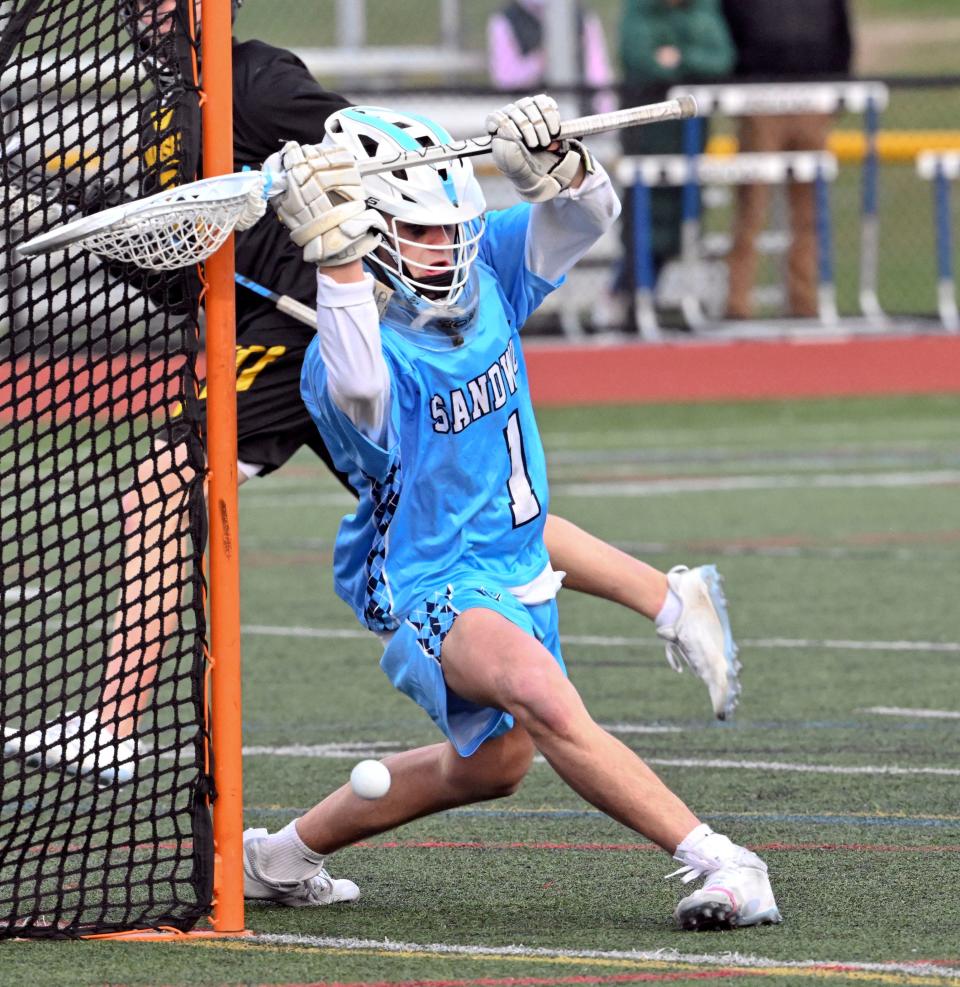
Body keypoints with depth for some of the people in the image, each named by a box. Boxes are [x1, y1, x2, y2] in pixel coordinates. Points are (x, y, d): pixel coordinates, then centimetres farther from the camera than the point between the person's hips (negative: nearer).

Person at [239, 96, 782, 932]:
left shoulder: (483, 270, -4)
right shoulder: (351, 345, -23)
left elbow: (588, 220, -14)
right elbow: (357, 391, -47)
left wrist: (555, 166, -36)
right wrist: (335, 259, -54)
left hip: (519, 572, 8)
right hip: (430, 589, -8)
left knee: (490, 765, 22)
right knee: (542, 696, -34)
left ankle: (283, 856, 38)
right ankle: (717, 861, -35)